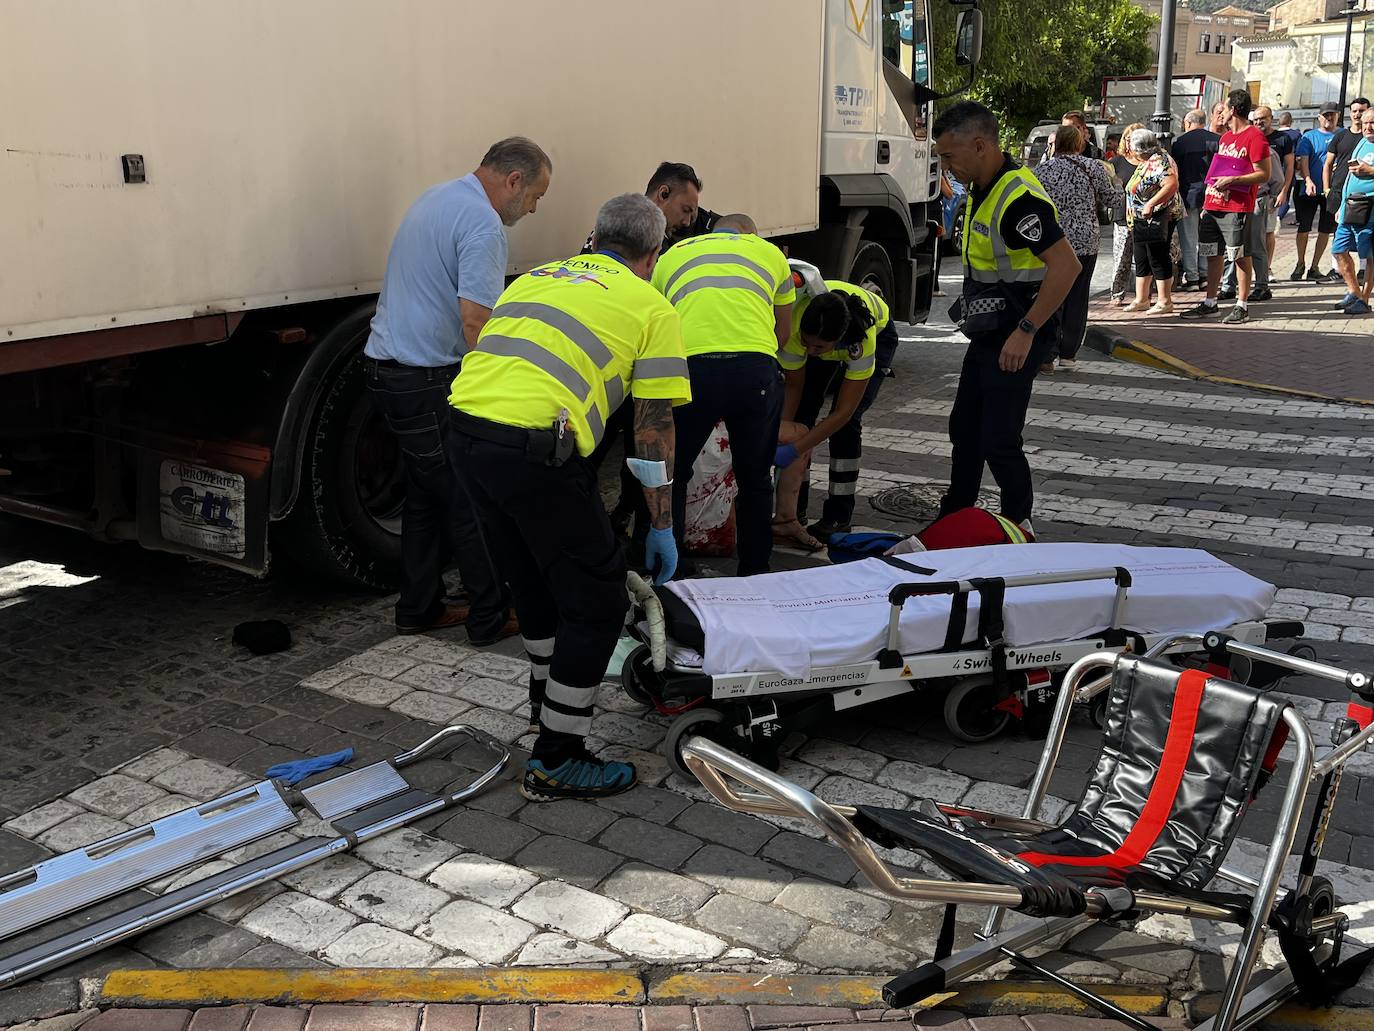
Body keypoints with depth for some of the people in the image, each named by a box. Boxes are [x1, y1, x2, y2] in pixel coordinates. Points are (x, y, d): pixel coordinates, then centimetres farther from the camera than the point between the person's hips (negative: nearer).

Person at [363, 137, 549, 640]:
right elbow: (475, 320, -23)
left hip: (388, 367, 10)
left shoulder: (434, 198, 17)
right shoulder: (482, 223, -16)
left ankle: (419, 609, 24)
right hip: (430, 381, -10)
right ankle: (490, 617, 8)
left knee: (426, 495, 17)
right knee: (472, 502, 0)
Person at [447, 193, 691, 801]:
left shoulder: (536, 277, 27)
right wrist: (662, 528, 13)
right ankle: (555, 762, 13)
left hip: (464, 430, 7)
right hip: (535, 448, -7)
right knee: (597, 601, 8)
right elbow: (654, 431, 6)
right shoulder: (652, 309, 9)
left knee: (537, 581, 27)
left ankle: (550, 701, 45)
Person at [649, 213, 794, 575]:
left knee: (671, 476, 17)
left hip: (690, 366, 0)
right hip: (755, 368, 1)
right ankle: (754, 572, 27)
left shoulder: (671, 256, 28)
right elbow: (783, 334, 31)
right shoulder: (769, 251, 27)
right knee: (754, 479, 18)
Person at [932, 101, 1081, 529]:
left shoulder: (1018, 198, -24)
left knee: (998, 442, -5)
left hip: (1015, 340, -10)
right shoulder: (983, 190, 9)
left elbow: (1066, 266, -29)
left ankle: (1020, 530, 12)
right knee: (964, 429, 18)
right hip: (988, 332, 10)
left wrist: (1025, 331, -27)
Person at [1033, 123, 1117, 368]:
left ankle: (1047, 355, 1)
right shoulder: (1093, 168, -2)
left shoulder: (1043, 170, -2)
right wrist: (1114, 180, 27)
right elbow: (1111, 199, 8)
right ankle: (1068, 355, 10)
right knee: (1077, 298, 8)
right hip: (1085, 242, 0)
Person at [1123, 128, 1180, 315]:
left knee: (1159, 260, -5)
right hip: (1142, 221, 11)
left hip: (1157, 220, -11)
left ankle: (1165, 302, 0)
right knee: (1141, 261, 15)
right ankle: (1141, 299, 23)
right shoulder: (1146, 162, 14)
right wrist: (1131, 205, 12)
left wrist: (1150, 204, -32)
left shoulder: (1159, 161, -17)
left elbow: (1172, 184, -31)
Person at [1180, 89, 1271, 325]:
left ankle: (1242, 306, 2)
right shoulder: (1225, 137, 19)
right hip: (1213, 205, 8)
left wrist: (1232, 180, -20)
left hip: (1237, 208, -8)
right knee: (1213, 255, 11)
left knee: (1241, 256, -2)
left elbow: (1264, 174, -12)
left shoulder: (1255, 137, -8)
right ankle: (1210, 303, 18)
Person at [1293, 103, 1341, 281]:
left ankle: (1314, 267, 15)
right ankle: (1300, 264, 20)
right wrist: (1308, 181, -25)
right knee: (1303, 229, 2)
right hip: (1310, 191, -1)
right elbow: (1303, 162, -7)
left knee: (1325, 230, 5)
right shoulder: (1309, 137, 2)